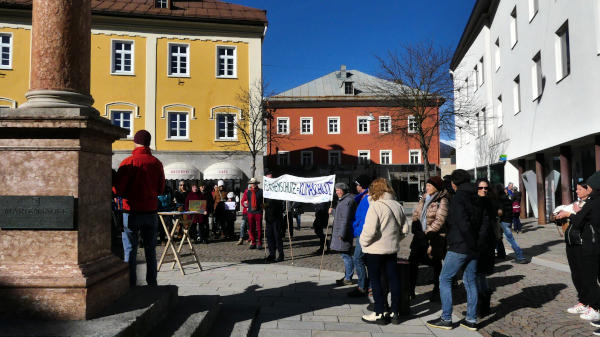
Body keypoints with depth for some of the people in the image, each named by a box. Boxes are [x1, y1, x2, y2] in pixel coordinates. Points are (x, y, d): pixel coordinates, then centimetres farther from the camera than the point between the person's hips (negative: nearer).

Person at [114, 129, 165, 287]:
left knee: (130, 250, 5)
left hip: (131, 212, -3)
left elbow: (118, 189, -9)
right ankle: (152, 284, 16)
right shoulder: (156, 163, 1)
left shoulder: (128, 162, -10)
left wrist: (129, 194, 10)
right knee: (150, 250, 12)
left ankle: (130, 286, 6)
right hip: (151, 212, 3)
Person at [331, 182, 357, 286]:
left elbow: (346, 219, -21)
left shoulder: (348, 201, -16)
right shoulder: (343, 200, 18)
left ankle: (348, 279, 0)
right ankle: (347, 276, 24)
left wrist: (341, 234, -21)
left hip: (344, 232, -11)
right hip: (341, 232, 11)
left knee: (345, 255, -6)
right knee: (345, 255, 15)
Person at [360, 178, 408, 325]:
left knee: (375, 280, 4)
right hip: (392, 249, 7)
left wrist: (363, 242, -6)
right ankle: (395, 313, 18)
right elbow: (405, 229, 10)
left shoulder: (375, 206, -16)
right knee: (393, 279, 11)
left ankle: (379, 314, 8)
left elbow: (369, 230, -22)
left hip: (375, 250, -6)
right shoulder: (397, 205, 6)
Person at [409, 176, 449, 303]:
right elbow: (416, 214, 14)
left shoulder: (442, 201, -11)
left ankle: (436, 291, 23)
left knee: (436, 264, 8)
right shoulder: (424, 199, 12)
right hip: (420, 235, 7)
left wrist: (428, 232, -19)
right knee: (412, 261, 2)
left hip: (435, 237, -6)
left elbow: (439, 220, -18)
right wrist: (416, 229, 1)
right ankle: (410, 289, 12)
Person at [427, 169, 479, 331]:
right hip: (473, 248, 8)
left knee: (444, 279, 2)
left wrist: (471, 242, -13)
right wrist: (476, 245, 11)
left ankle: (446, 319, 4)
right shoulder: (475, 198, 10)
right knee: (470, 281, 13)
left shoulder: (457, 198, -13)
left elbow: (463, 224, -21)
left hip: (459, 247, -8)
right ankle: (471, 319, 17)